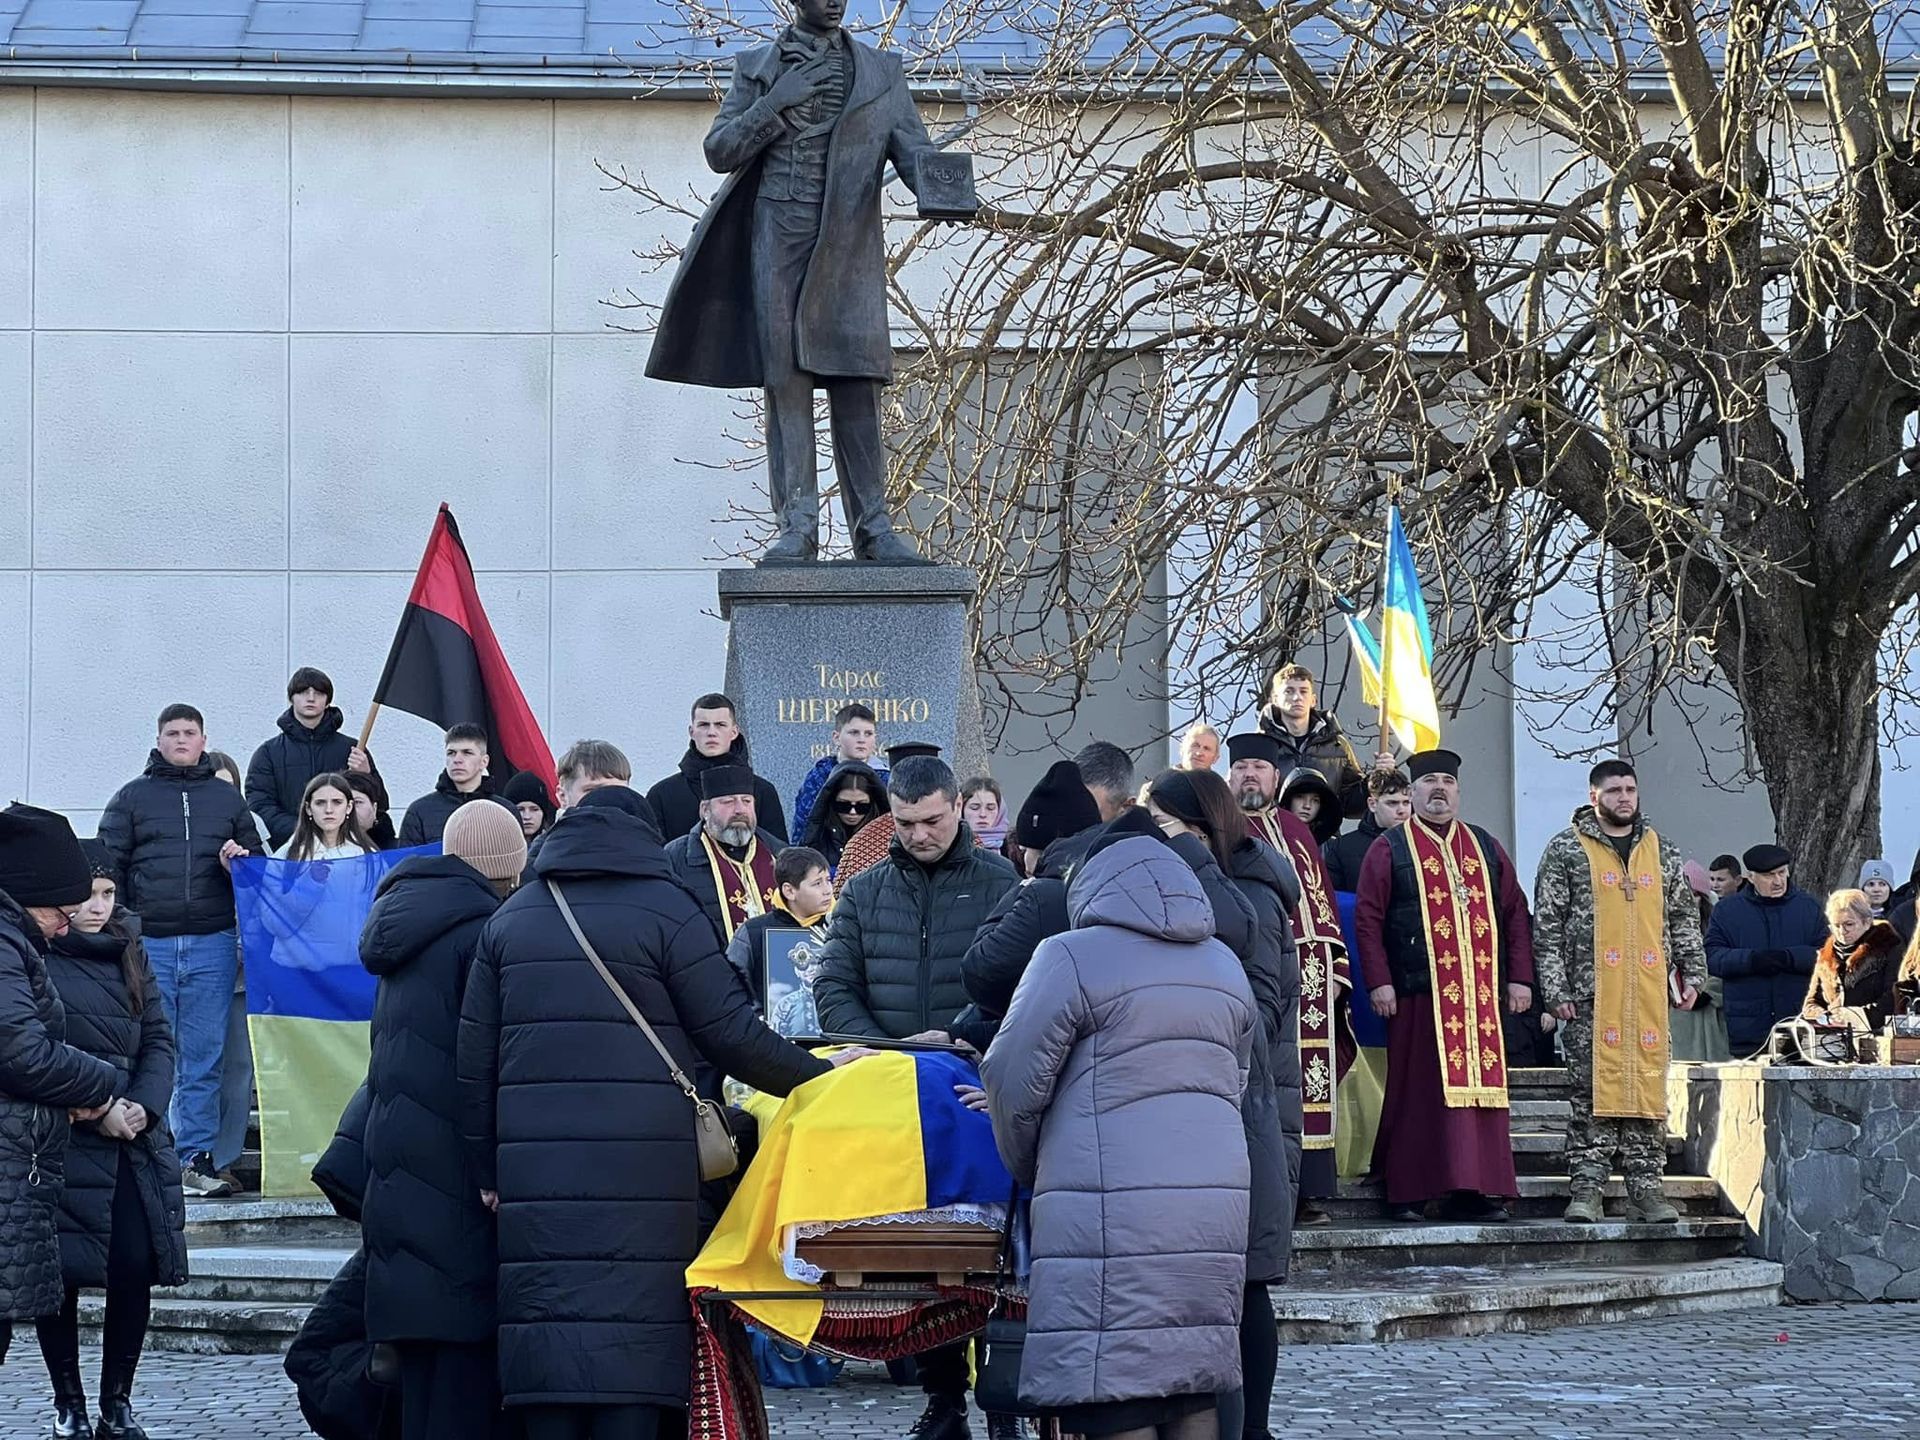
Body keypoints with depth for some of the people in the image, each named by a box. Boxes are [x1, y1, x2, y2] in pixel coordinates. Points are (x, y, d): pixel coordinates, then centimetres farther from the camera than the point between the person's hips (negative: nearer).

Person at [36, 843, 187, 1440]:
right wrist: (95, 1107, -16)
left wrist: (144, 1106, -7)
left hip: (133, 1145, 4)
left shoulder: (130, 954, 13)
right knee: (62, 1277, -1)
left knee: (136, 1269, -4)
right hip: (60, 1143, -4)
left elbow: (159, 1038, 11)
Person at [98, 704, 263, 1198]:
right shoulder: (132, 798, 9)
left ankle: (198, 1155, 6)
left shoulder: (228, 800, 14)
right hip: (148, 944, -1)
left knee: (205, 1055, 2)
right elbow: (108, 866, 6)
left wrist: (241, 864, -3)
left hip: (212, 944, 1)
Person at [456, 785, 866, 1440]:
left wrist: (487, 1170, 19)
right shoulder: (665, 911, 1)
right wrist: (820, 1076, 11)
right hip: (642, 1182, -3)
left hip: (535, 1178, 3)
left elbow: (474, 1059, 13)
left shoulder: (509, 920, 14)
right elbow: (732, 1036, -1)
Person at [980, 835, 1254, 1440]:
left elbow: (1014, 1083, -3)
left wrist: (1029, 1169, 13)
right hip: (1215, 1203, 7)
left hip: (1112, 1213, -7)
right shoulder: (1224, 966, 18)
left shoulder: (1074, 958, -3)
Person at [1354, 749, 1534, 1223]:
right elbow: (1367, 919, -1)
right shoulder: (1390, 850, 5)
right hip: (1419, 995, -4)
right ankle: (1405, 1193, -3)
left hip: (1480, 994, 4)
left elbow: (1515, 913, 16)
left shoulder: (1485, 848, 17)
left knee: (1481, 1087, 0)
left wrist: (1520, 977, 8)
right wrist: (1379, 982, -10)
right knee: (1419, 1093, -5)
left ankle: (1474, 1191, 3)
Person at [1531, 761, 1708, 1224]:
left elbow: (1683, 918, 21)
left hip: (1648, 994, 3)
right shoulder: (1566, 850, 3)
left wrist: (1692, 972, 11)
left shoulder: (1661, 852, 15)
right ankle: (1586, 1190, -3)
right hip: (1590, 994, -3)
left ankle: (1646, 1190, 6)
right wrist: (1555, 989, -6)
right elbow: (1547, 925, 0)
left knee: (1649, 1089, 3)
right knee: (1592, 1091, -5)